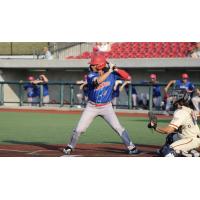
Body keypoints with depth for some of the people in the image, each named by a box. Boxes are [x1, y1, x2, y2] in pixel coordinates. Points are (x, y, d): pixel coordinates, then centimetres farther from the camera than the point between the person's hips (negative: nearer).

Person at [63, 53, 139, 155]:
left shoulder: (112, 74, -6)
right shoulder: (91, 75, -11)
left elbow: (128, 77, -12)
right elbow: (98, 81, -33)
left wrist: (115, 69, -20)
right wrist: (109, 71, -29)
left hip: (106, 107, 0)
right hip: (92, 107, 0)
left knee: (118, 128, -12)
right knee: (79, 129, 1)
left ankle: (131, 147, -3)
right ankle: (70, 146, 23)